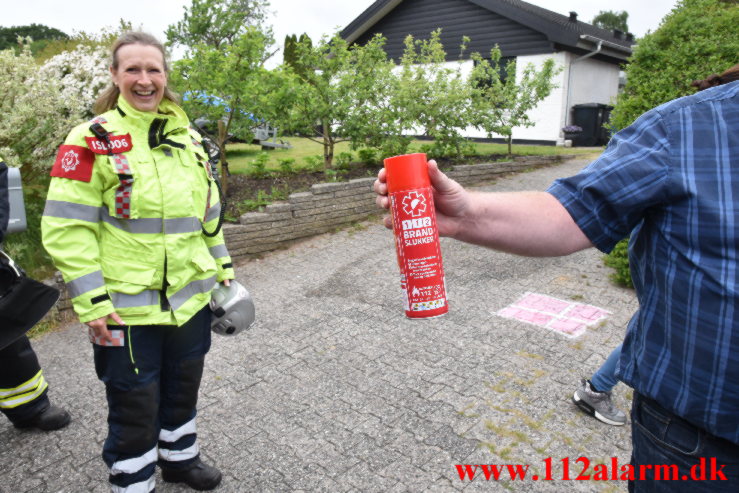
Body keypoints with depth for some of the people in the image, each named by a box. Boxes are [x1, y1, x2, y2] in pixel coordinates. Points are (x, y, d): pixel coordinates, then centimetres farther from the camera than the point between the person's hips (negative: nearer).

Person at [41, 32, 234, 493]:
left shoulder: (188, 137, 7)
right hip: (128, 307, -5)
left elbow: (208, 211, 15)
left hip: (191, 297, 6)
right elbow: (66, 228, -13)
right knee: (134, 404, 10)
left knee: (183, 388, 22)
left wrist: (222, 265, 14)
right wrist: (90, 302, -16)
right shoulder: (93, 140, -10)